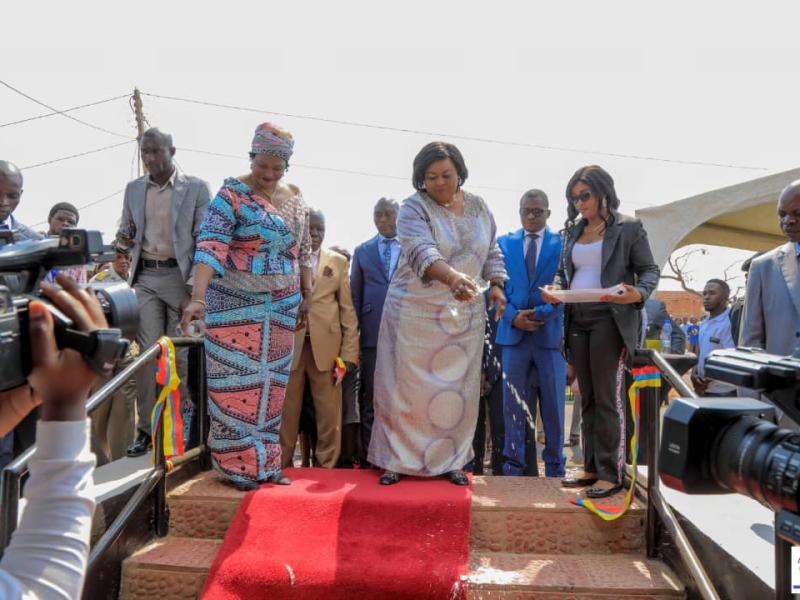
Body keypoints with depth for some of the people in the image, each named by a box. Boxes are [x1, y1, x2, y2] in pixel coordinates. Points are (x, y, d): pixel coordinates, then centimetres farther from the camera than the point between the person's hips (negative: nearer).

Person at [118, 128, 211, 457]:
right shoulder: (133, 189, 13)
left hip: (180, 275, -3)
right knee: (148, 352, -1)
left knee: (180, 353, 0)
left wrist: (195, 284, -11)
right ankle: (147, 428, 5)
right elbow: (127, 230, 21)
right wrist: (124, 237, -5)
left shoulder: (196, 188, 0)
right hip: (145, 276, 3)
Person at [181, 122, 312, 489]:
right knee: (237, 382, 1)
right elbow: (210, 246, -23)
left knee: (271, 383, 11)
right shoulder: (232, 195, -11)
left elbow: (303, 251, 14)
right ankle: (239, 465, 15)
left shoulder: (295, 198, 8)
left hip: (281, 307, 6)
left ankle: (266, 461, 25)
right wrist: (198, 297, -34)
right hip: (236, 306, -5)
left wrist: (307, 297, 12)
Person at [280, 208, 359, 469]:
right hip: (288, 345, -1)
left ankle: (327, 468, 15)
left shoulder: (338, 261, 12)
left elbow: (348, 309, 7)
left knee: (329, 415, 2)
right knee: (286, 412, 4)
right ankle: (281, 467, 18)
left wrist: (349, 352, 0)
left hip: (326, 346, 1)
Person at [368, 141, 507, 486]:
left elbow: (491, 251, 17)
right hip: (416, 312, -4)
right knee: (407, 386, 1)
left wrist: (495, 284, 1)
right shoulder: (413, 209, -9)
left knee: (457, 388, 6)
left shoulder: (478, 207, 8)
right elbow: (422, 252, -27)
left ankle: (449, 460, 20)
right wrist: (453, 277, -43)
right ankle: (396, 460, 15)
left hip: (464, 313, 4)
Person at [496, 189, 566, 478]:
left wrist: (541, 314, -14)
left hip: (550, 332, -1)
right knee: (513, 403, 4)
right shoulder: (503, 243, 11)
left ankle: (554, 467, 16)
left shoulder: (563, 243, 6)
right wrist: (513, 316, -10)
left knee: (553, 405, 5)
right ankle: (513, 465, 14)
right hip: (513, 332, 1)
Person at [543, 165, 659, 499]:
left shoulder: (628, 228, -1)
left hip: (610, 319, -6)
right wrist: (556, 290, -3)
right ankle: (591, 467, 20)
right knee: (587, 398, 11)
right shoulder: (573, 231, 14)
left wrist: (638, 294, -22)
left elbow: (649, 271, -1)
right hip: (578, 321, 6)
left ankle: (611, 473, 5)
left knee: (608, 398, -4)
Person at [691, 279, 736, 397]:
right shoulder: (704, 325, 12)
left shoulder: (730, 323, -14)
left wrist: (707, 379, -17)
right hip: (704, 389, 8)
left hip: (723, 392, -8)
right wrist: (694, 374, 1)